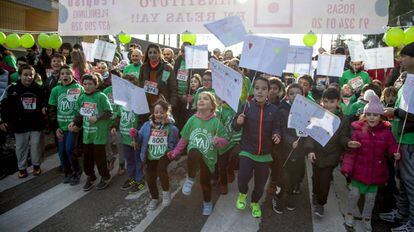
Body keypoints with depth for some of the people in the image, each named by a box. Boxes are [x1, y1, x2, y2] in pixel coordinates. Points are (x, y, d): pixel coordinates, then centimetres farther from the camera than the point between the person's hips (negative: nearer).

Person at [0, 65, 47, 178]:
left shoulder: (39, 88, 0)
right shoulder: (12, 88, -5)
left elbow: (44, 102, 15)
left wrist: (44, 108, -6)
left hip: (36, 124, 1)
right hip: (20, 124, -1)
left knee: (36, 146, 9)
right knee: (21, 147, 10)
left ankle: (36, 165, 27)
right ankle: (22, 168, 25)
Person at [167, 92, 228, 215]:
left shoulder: (216, 122, -8)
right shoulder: (192, 120, -3)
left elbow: (225, 140, -4)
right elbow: (184, 139, 8)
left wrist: (218, 141, -26)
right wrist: (175, 152, 7)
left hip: (208, 156, 0)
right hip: (194, 154, 0)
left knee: (205, 181, 9)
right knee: (194, 152, -36)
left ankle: (207, 202, 42)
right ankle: (190, 179, -9)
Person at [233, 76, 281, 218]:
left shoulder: (273, 110, -4)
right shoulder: (247, 106, -8)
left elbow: (276, 128, 5)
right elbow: (235, 128, -3)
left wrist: (276, 135, -17)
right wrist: (238, 122, -26)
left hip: (264, 153, 2)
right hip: (247, 150, -2)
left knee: (261, 181, 13)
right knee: (243, 177, -17)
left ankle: (255, 202, 42)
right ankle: (243, 193, 19)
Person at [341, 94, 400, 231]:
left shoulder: (386, 132, -5)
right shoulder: (358, 130, -10)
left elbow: (392, 147, -3)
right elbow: (351, 152, -10)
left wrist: (396, 154, -26)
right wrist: (347, 167, -14)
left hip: (376, 172, 2)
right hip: (359, 170, -2)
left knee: (371, 196, 15)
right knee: (354, 193, 7)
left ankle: (367, 218, 39)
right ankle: (349, 214, 33)